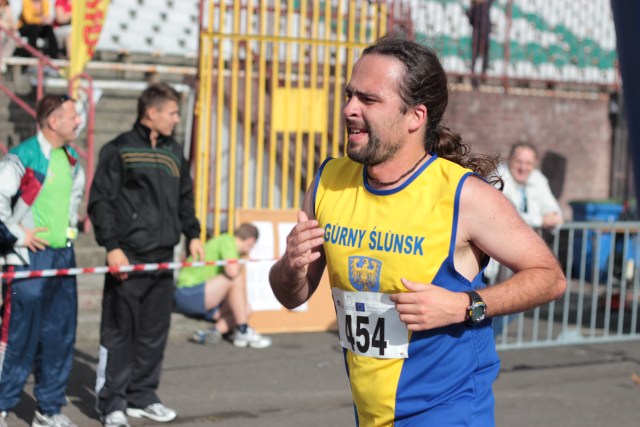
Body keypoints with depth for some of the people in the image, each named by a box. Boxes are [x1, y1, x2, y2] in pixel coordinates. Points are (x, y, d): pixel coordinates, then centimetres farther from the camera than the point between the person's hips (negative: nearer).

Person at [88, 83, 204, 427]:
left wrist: (192, 234, 14)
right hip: (127, 257, -6)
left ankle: (142, 396, 21)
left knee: (155, 332, 10)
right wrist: (112, 247, -14)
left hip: (163, 257, 6)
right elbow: (100, 201, -7)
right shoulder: (119, 150, -5)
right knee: (118, 333, -3)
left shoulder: (175, 152, 15)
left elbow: (185, 199, 25)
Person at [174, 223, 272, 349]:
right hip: (187, 294, -10)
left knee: (246, 310, 5)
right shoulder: (227, 240, -9)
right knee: (237, 279, -24)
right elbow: (232, 271, -25)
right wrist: (239, 266, -5)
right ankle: (243, 332, -18)